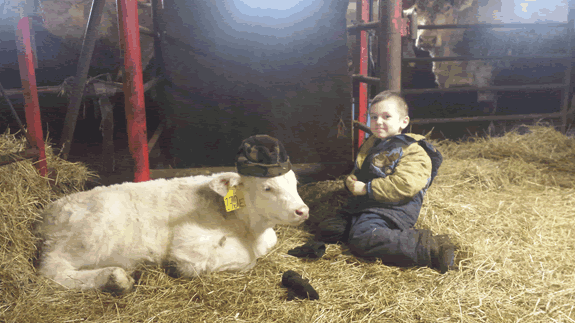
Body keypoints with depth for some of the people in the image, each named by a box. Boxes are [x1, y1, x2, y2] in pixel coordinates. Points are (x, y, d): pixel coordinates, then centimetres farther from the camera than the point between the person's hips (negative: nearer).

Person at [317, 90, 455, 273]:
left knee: (363, 239, -36)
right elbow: (356, 173, 32)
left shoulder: (413, 151, -5)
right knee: (326, 229, 0)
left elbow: (404, 185, -21)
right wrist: (351, 182, 6)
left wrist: (367, 188, -18)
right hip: (363, 206, 9)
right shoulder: (370, 145, 22)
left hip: (392, 208, -8)